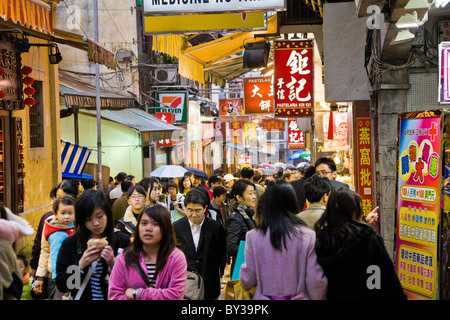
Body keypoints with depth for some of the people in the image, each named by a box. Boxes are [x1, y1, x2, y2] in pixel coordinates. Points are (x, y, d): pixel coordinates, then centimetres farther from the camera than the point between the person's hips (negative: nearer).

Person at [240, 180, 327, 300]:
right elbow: (316, 282, -9)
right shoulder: (308, 236, -11)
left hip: (264, 297, 0)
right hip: (298, 297, 1)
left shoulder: (253, 236, -10)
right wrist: (319, 298, 8)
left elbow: (247, 282, -2)